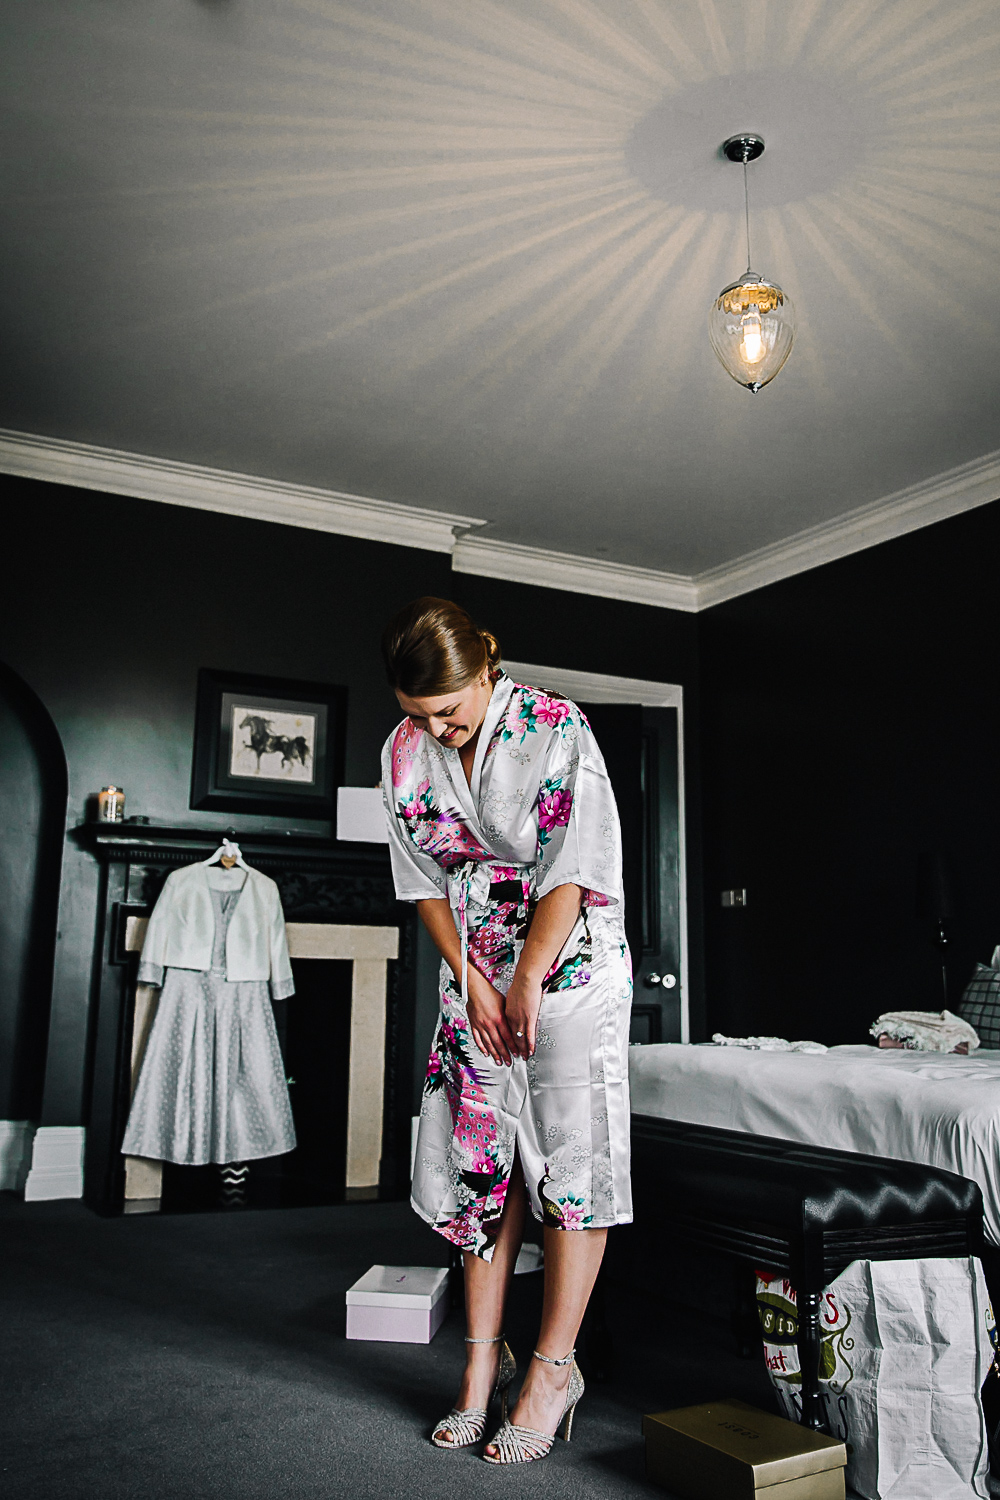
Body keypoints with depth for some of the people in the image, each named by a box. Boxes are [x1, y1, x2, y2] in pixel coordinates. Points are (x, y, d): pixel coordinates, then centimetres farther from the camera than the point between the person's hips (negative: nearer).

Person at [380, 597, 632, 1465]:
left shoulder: (556, 728, -17)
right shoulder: (404, 752, -2)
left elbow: (573, 871, -16)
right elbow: (424, 880, 3)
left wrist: (528, 987, -14)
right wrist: (473, 982, -3)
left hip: (570, 965, -4)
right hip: (475, 976, 5)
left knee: (570, 1155, -2)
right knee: (482, 1157, 7)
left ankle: (555, 1366, 9)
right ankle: (485, 1358, 19)